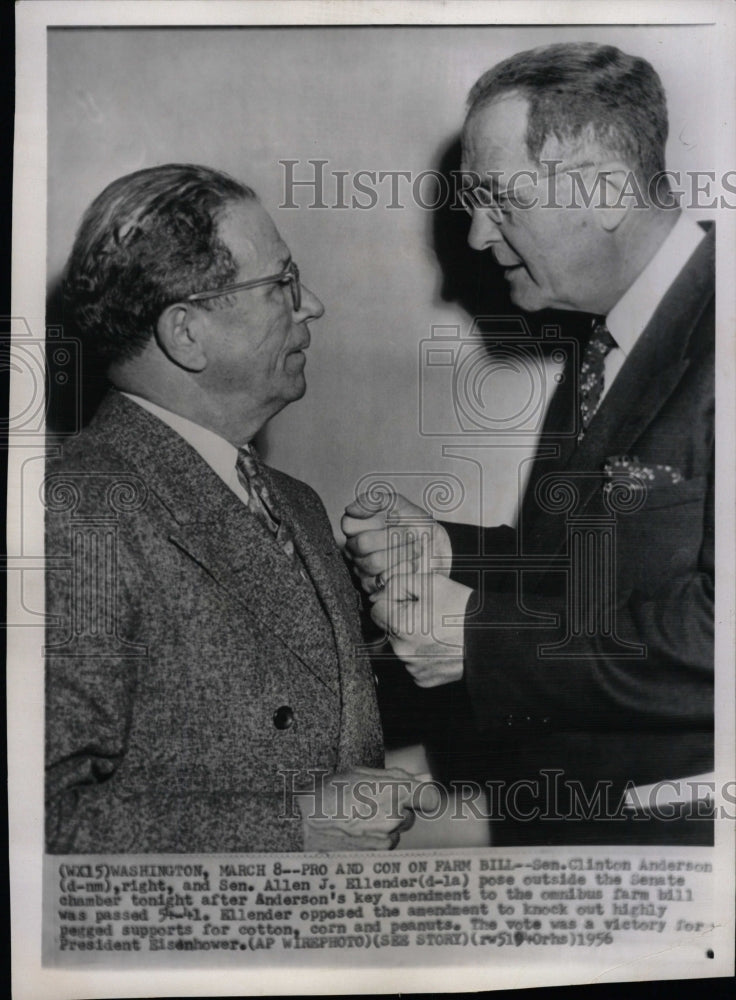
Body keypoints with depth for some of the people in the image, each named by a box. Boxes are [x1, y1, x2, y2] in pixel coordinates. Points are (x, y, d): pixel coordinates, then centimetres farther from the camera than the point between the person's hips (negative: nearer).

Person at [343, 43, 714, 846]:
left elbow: (709, 632, -28)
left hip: (676, 815, -7)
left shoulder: (710, 334, -21)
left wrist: (484, 638, -22)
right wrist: (449, 555, -4)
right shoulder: (600, 350, 7)